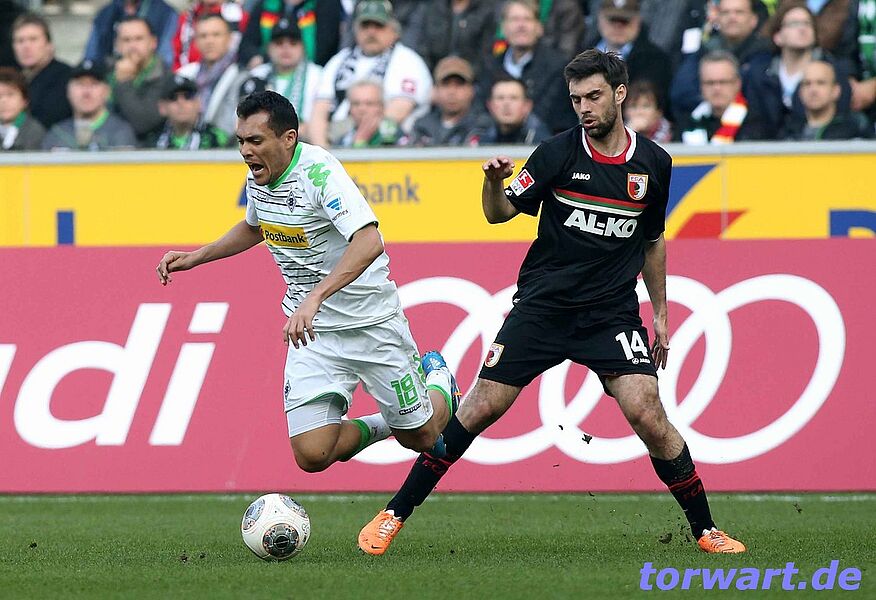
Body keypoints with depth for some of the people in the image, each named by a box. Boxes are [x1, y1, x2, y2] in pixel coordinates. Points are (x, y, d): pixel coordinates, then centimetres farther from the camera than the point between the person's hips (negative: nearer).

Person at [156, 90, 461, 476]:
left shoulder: (319, 172, -24)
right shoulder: (258, 178, -1)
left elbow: (369, 242, -38)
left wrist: (315, 297, -48)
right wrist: (195, 258, 15)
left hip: (371, 323, -5)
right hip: (313, 330, 5)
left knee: (420, 437, 9)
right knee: (311, 455, -9)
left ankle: (436, 378, 43)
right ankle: (377, 426, 21)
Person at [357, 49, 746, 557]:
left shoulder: (653, 163, 2)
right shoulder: (558, 153, -6)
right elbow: (499, 213, 0)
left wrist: (661, 314, 17)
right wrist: (494, 183, -22)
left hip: (612, 314, 1)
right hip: (541, 305, -1)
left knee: (648, 415, -15)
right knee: (480, 409, -5)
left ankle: (705, 529, 0)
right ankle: (396, 515, 5)